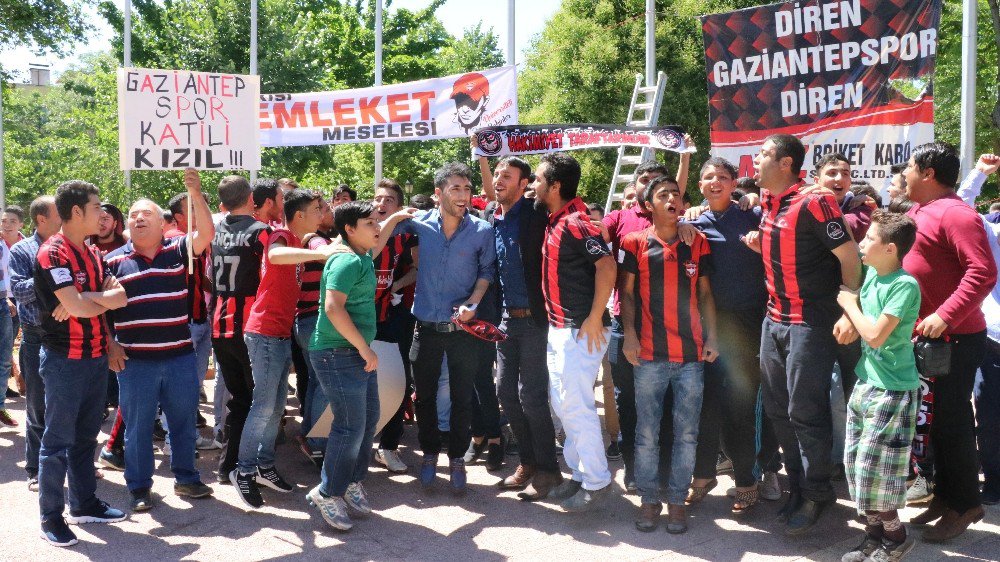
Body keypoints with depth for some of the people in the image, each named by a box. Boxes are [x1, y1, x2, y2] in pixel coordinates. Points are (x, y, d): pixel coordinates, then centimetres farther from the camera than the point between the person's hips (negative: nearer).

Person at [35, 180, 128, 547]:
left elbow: (120, 297, 3)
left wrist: (85, 300, -14)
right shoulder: (52, 253, -15)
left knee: (85, 436, 16)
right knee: (58, 440, 1)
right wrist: (104, 298, -2)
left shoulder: (93, 253, 11)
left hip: (96, 357, 8)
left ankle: (84, 504, 27)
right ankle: (51, 517, 10)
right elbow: (78, 307, -23)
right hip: (65, 360, -8)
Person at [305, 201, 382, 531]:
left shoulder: (363, 257, 11)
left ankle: (353, 482, 29)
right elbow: (333, 307, -28)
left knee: (369, 420, 14)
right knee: (351, 426, -7)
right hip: (338, 354, -10)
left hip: (358, 353, 10)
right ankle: (328, 494, 8)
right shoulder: (347, 261, -18)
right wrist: (364, 347, -24)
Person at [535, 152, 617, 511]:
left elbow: (607, 267, -25)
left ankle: (596, 483, 5)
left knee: (576, 405, -6)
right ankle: (580, 475, 25)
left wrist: (594, 319, -23)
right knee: (562, 404, 15)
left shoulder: (575, 222, -16)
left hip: (580, 331, -10)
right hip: (557, 329, 10)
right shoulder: (554, 221, 11)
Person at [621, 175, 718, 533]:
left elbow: (704, 294, 12)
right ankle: (649, 499, 13)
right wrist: (629, 333, -6)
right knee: (646, 432, 2)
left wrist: (712, 336, 5)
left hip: (691, 354, 2)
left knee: (687, 433, 4)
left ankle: (677, 501, 14)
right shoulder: (636, 243, 3)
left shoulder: (698, 244, 9)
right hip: (649, 355, -2)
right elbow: (627, 292, 4)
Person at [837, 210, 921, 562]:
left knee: (875, 470, -2)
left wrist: (849, 303, -11)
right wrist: (847, 318, 2)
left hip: (892, 390, -8)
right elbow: (859, 316, 21)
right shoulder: (871, 274, 5)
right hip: (865, 383, 8)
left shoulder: (904, 285, -18)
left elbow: (875, 335, -22)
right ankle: (874, 533, 25)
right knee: (855, 464, 12)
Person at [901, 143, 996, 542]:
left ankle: (964, 504, 13)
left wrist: (946, 316, -31)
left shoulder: (955, 214, -18)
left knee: (951, 421, -1)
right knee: (936, 419, 16)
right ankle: (945, 494, 29)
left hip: (953, 339, -9)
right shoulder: (918, 213, 12)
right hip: (924, 337, 9)